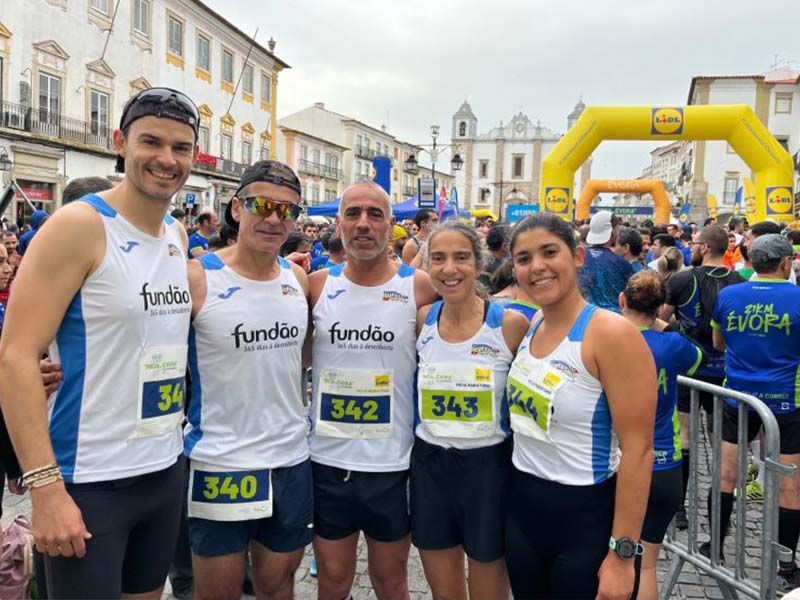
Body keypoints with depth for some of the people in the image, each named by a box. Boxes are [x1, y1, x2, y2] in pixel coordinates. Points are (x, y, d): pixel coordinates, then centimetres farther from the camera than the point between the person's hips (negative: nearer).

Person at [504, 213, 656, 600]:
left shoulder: (611, 333, -18)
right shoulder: (531, 326, 3)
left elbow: (638, 449, -19)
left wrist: (622, 553, -18)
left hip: (586, 515, -6)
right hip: (522, 506, 7)